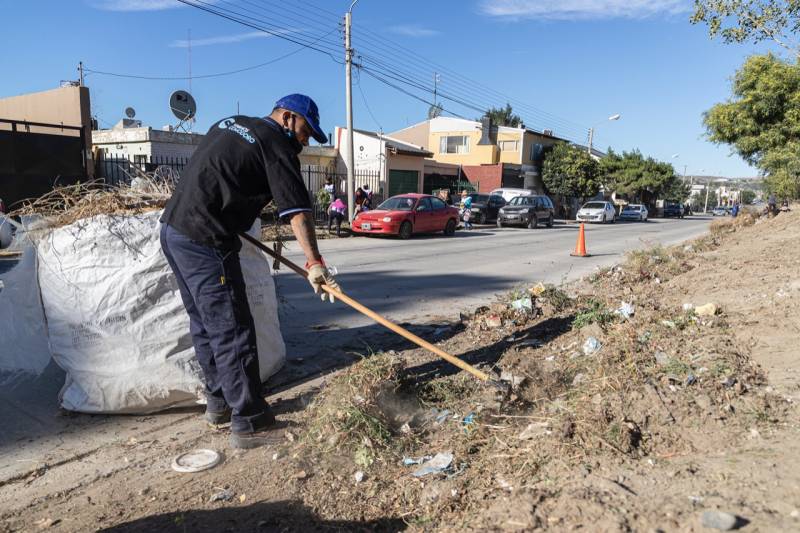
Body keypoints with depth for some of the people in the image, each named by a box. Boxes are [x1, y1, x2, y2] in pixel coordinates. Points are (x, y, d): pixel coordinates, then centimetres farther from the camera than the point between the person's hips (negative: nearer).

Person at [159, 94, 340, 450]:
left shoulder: (228, 124, 20)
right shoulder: (276, 143, -7)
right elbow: (296, 210, -18)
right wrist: (314, 262, -24)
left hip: (173, 228, 10)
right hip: (205, 240, -10)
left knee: (204, 324, 16)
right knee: (232, 332, -5)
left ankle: (220, 402, 29)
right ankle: (249, 424, 1)